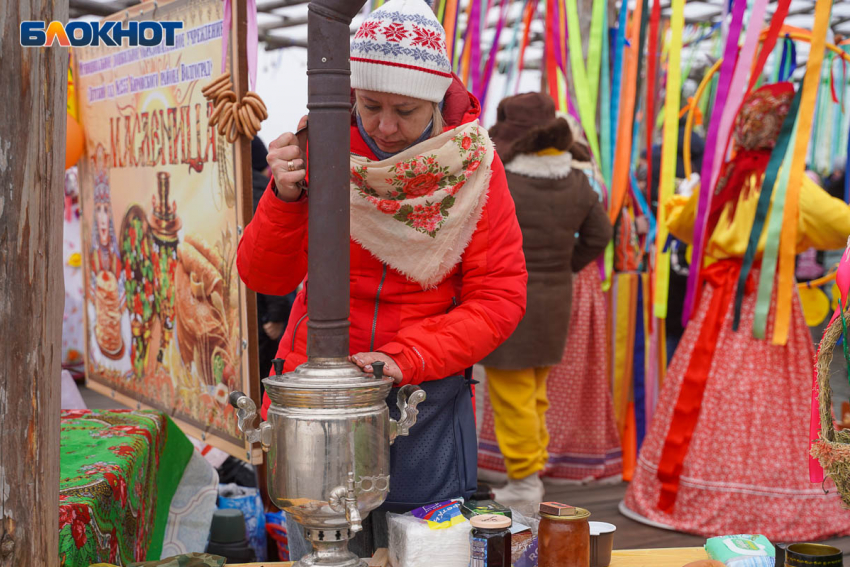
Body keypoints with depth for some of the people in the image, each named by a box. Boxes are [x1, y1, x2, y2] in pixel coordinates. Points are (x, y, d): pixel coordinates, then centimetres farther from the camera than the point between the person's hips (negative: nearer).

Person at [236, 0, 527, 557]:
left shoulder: (472, 164, -6)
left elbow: (500, 298, -8)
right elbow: (264, 277, -4)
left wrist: (406, 358, -19)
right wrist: (286, 198, -23)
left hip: (427, 396, -1)